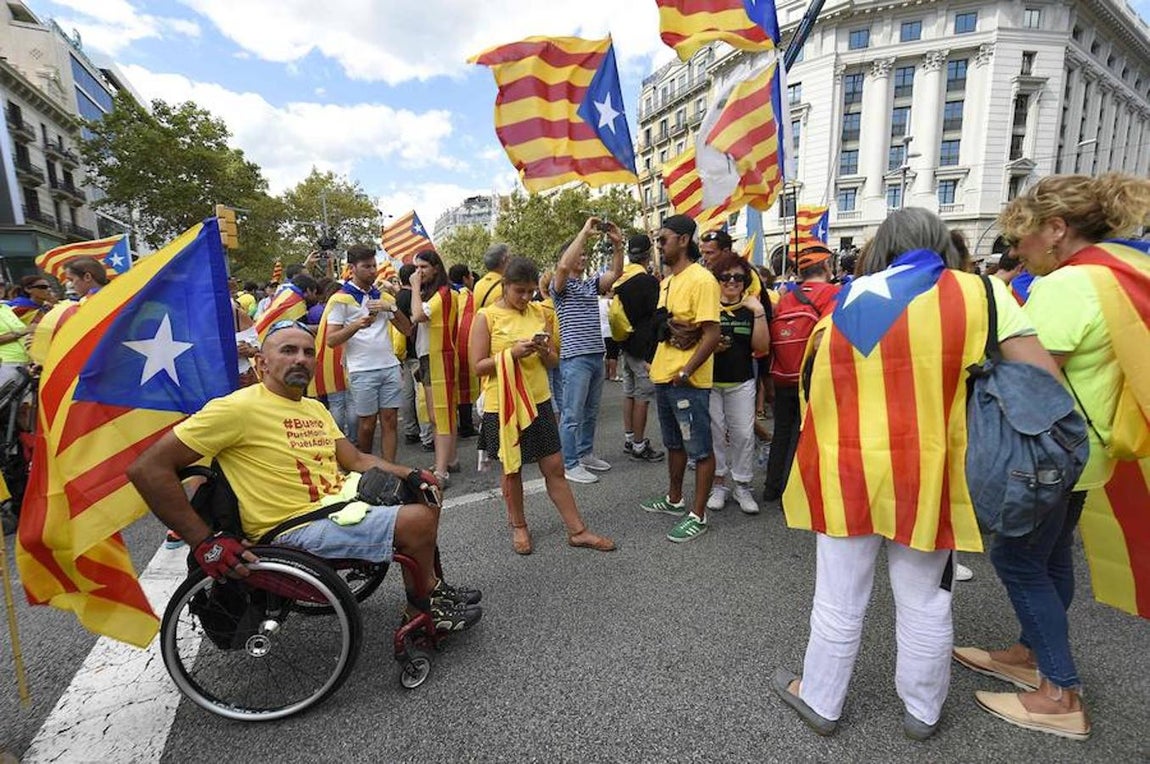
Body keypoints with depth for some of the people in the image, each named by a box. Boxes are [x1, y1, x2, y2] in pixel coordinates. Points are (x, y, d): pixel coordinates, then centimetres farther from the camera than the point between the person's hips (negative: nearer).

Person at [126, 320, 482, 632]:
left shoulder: (315, 408, 14)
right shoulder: (239, 407, -14)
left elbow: (356, 459, 15)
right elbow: (147, 468, -16)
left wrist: (410, 475, -1)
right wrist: (204, 542, -20)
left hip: (339, 506, 9)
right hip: (294, 529, -9)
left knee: (425, 496, 9)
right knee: (417, 520, -19)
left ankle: (432, 588, 22)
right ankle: (427, 606, 9)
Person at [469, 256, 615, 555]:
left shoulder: (540, 313, 5)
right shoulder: (486, 317, -7)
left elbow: (554, 361, 9)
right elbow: (478, 366, -9)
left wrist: (544, 351, -14)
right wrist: (511, 353, -22)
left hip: (538, 401, 4)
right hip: (503, 405, -3)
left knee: (555, 468, 8)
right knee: (512, 469, 12)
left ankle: (577, 531, 18)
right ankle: (519, 527, 32)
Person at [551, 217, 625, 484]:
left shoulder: (592, 284, 15)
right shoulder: (561, 285, -3)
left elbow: (615, 272, 0)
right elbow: (564, 266, -25)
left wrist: (617, 244, -14)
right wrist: (584, 232, -22)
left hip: (597, 355, 8)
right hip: (575, 358, -7)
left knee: (591, 412, 16)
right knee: (572, 414, -2)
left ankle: (586, 454, 29)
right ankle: (570, 464, 6)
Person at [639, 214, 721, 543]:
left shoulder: (701, 280, -14)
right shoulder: (667, 281, 14)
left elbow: (712, 333, -20)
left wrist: (685, 372, -21)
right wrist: (668, 325, -2)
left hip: (687, 381, -9)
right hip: (664, 376, 9)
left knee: (699, 450, 3)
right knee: (675, 444, 21)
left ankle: (697, 516, 14)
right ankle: (674, 500, 36)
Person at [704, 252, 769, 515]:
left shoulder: (751, 308, 4)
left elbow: (761, 347, -4)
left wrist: (759, 313, -12)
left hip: (741, 382, 2)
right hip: (709, 381, -1)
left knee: (743, 434, 3)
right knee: (715, 432, 5)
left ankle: (742, 486, 18)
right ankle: (718, 483, 20)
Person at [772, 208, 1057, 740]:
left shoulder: (848, 298, 3)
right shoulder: (978, 294, -2)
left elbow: (817, 376, 6)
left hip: (845, 469, 1)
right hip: (923, 474, 0)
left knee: (838, 599, 15)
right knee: (923, 601, 18)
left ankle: (820, 701, 34)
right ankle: (922, 713, 39)